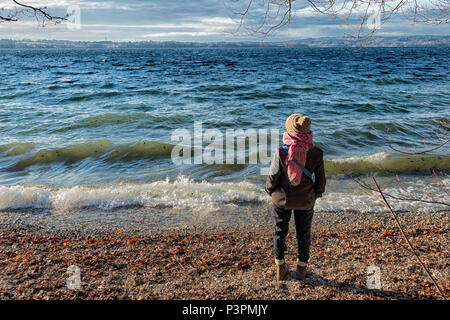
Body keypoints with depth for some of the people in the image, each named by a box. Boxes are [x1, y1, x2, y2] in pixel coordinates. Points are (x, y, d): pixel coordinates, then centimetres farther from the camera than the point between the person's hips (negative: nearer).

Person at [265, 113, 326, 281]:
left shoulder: (281, 152, -23)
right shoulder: (316, 154, -17)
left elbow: (273, 177, -14)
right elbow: (321, 180, -6)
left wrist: (269, 190, 7)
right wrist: (317, 193, 14)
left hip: (282, 199, -1)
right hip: (306, 201, 1)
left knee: (280, 231, 20)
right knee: (303, 233, 20)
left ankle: (280, 267, 34)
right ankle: (301, 269, 34)